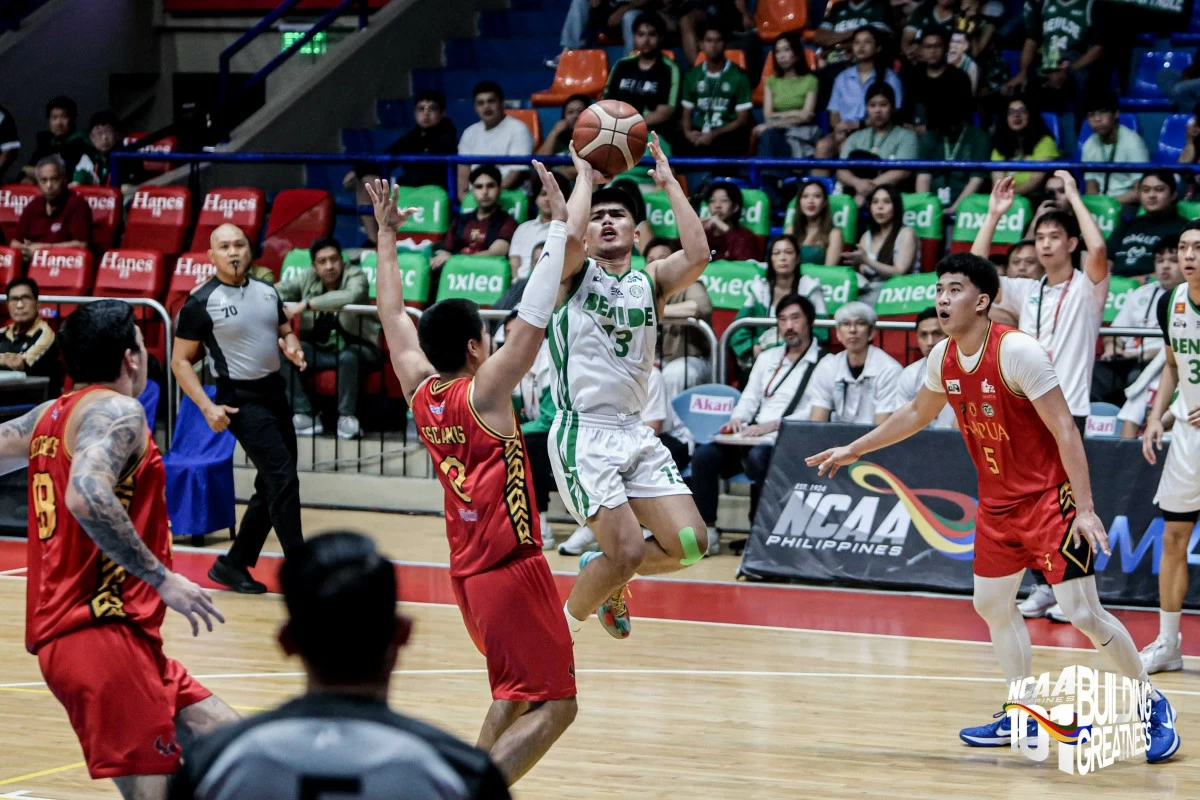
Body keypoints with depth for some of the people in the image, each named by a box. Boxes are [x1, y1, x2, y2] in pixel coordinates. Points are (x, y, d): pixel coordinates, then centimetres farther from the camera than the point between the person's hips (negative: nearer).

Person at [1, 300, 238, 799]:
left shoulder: (51, 416, 16)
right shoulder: (117, 411, -10)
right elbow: (87, 498, -27)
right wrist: (162, 578, -22)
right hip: (101, 632, -10)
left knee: (223, 738, 12)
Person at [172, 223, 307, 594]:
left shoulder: (267, 292, 6)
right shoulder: (201, 303, -11)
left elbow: (284, 332, 20)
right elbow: (181, 361, -8)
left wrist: (292, 347, -5)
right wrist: (207, 407, -18)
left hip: (275, 391, 7)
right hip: (241, 400, -7)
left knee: (271, 487, 10)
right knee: (284, 479, -15)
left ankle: (233, 564, 22)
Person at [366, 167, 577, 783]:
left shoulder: (418, 390, 2)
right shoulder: (483, 392, -16)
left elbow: (394, 317, 15)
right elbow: (534, 315, -22)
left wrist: (387, 235, 24)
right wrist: (560, 224, -20)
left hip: (468, 572, 8)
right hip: (513, 568, -8)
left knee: (513, 696, 23)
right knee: (552, 707, -6)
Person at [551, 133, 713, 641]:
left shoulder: (651, 282, 11)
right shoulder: (574, 275, 1)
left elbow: (697, 254, -9)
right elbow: (570, 235, -22)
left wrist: (669, 183, -4)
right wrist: (585, 175, -7)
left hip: (635, 433, 5)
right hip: (583, 433, -5)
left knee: (690, 544, -4)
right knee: (628, 551, -16)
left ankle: (605, 573, 25)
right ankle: (564, 625, 11)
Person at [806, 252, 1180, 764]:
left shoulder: (1017, 352, -22)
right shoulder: (943, 358, 0)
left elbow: (1064, 429, -23)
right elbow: (917, 414, 21)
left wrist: (1085, 509, -27)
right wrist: (854, 450, 22)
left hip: (1048, 496, -8)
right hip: (997, 502, 8)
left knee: (1082, 612, -12)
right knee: (992, 604, 11)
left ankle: (1152, 705, 4)